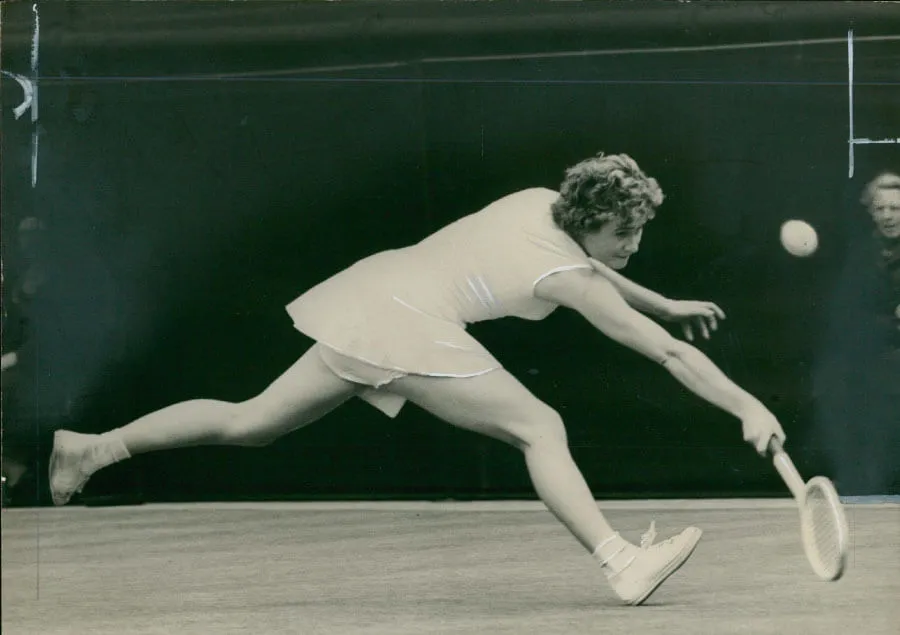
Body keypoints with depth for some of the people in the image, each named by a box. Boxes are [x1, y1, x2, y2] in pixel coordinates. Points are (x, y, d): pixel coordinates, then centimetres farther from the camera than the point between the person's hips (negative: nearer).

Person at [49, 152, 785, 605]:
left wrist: (664, 303, 37)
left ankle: (95, 448, 17)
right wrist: (750, 408, -2)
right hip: (409, 325, -9)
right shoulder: (570, 279, -9)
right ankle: (622, 563, -17)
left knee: (253, 422, 14)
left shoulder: (540, 204, 11)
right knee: (540, 428, -10)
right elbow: (671, 354, -7)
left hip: (374, 288, 9)